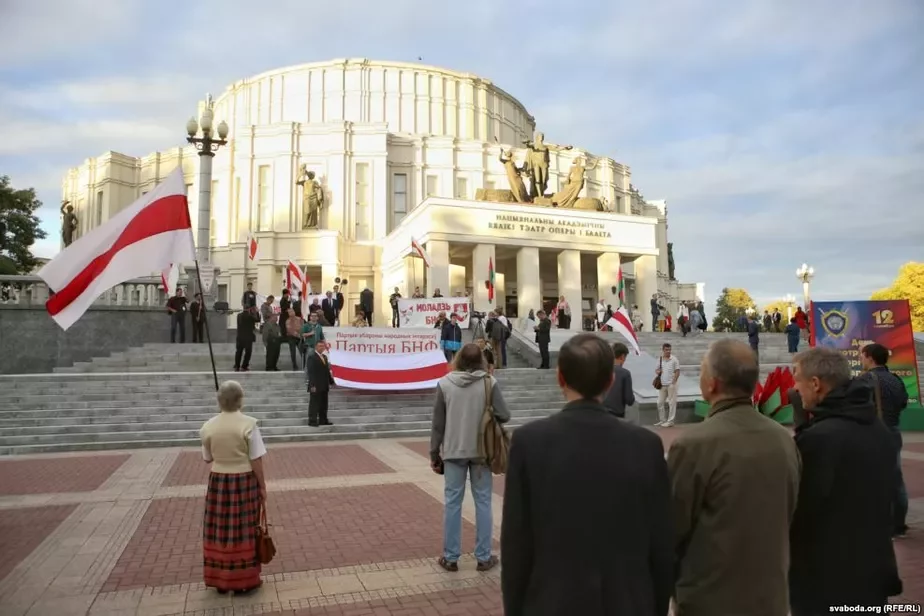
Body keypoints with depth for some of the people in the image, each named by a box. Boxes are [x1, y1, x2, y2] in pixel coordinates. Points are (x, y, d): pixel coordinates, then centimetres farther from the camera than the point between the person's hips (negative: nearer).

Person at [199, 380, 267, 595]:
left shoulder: (208, 426, -5)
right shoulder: (248, 424, -15)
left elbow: (208, 458, 6)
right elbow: (256, 460, -13)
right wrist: (262, 486, -3)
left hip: (218, 482, 3)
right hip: (244, 482, -3)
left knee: (220, 531, 14)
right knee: (242, 532, 8)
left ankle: (220, 580, 26)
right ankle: (243, 581, 18)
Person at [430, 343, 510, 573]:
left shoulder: (445, 384, -7)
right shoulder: (489, 383, -10)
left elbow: (438, 423, -2)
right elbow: (504, 416, -8)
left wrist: (434, 453, 7)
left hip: (453, 451, 1)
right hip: (481, 451, 0)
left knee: (452, 503, 10)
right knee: (483, 503, 11)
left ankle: (450, 558, 18)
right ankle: (484, 557, 18)